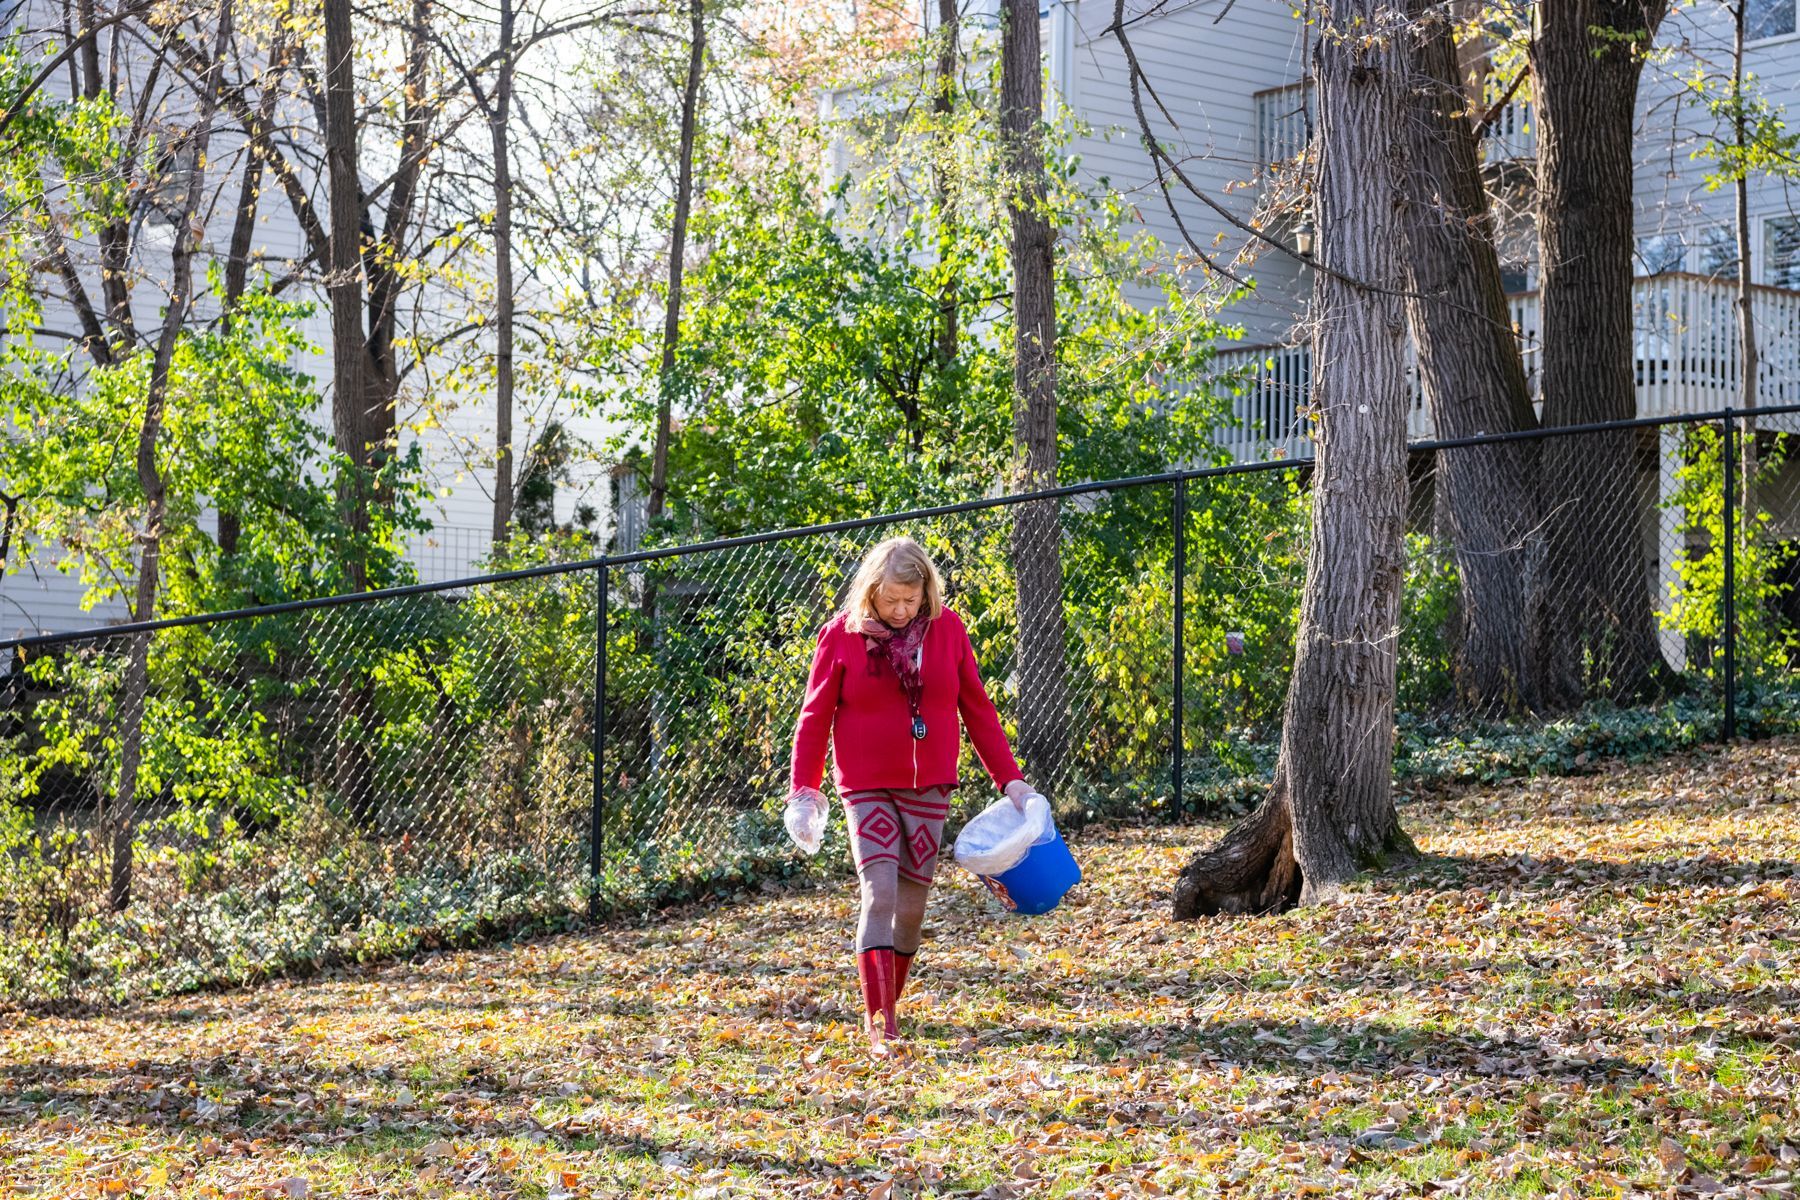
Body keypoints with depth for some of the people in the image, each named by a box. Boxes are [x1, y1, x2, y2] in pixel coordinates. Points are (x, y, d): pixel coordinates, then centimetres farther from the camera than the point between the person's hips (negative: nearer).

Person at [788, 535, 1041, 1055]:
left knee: (912, 904, 7)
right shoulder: (842, 635, -5)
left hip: (928, 787, 3)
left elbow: (977, 709, 7)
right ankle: (879, 1021, -15)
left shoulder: (947, 630, 1)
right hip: (867, 788, -3)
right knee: (879, 894, -16)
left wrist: (1008, 777, 4)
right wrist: (805, 785, -10)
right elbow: (815, 715, -1)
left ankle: (889, 1002, 23)